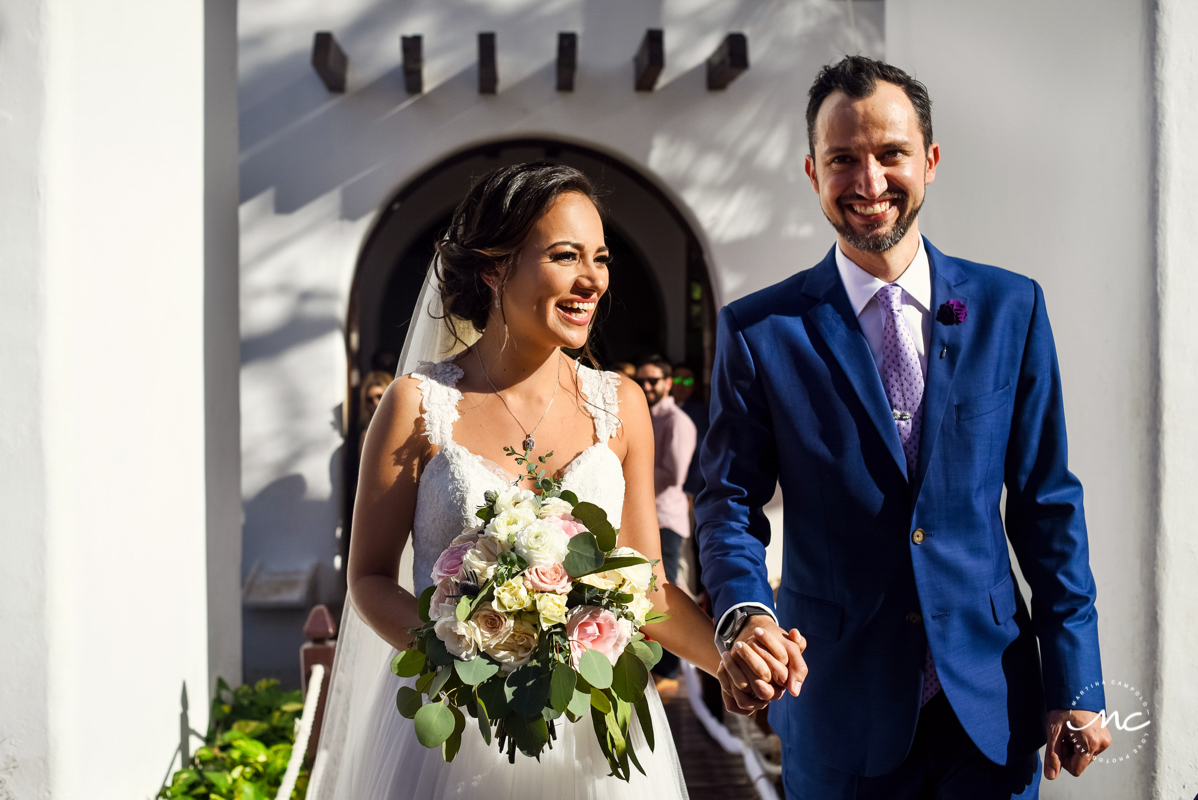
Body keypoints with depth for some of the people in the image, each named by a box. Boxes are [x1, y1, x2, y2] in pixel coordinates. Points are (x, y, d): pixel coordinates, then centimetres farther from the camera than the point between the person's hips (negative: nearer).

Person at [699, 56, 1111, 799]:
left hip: (990, 704, 1)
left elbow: (1047, 502, 1)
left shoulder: (1010, 307, 0)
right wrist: (744, 616, -22)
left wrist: (1075, 685, -1)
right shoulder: (759, 330, -5)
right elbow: (731, 499, -2)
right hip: (837, 703, -1)